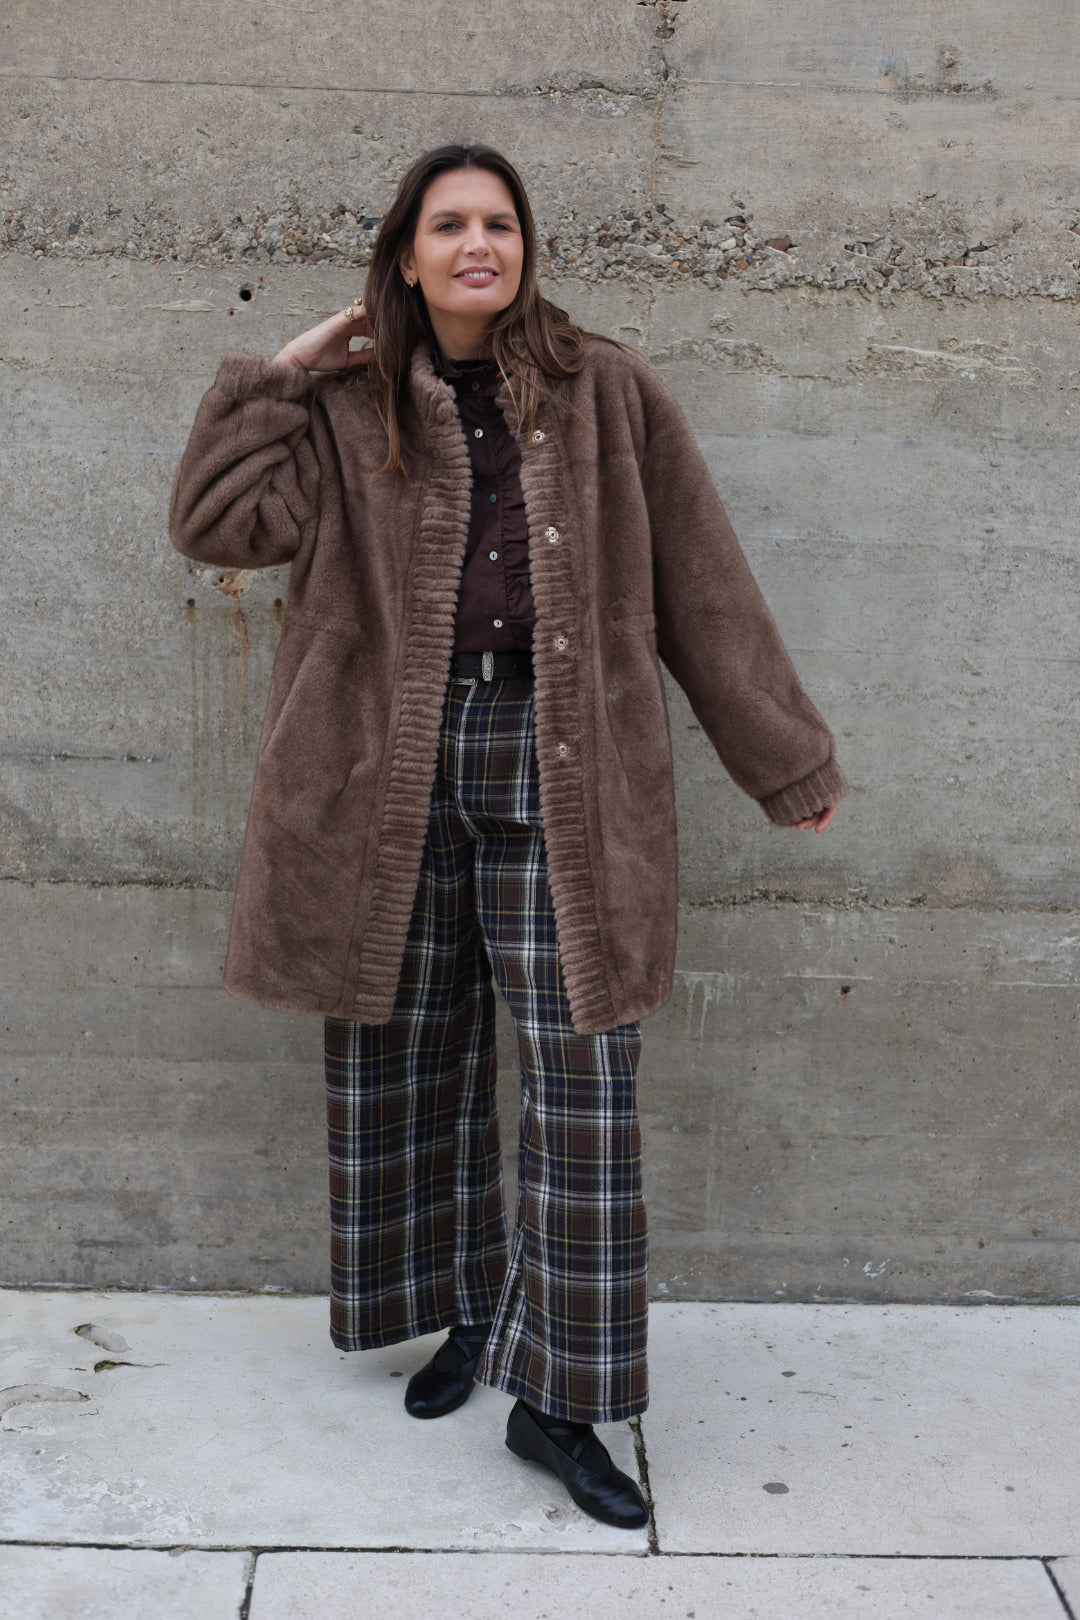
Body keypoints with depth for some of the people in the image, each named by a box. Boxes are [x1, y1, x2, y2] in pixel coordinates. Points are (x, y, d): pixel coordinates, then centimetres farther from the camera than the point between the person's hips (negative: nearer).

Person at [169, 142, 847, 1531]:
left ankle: (556, 1396, 8)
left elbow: (702, 591, 7)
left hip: (554, 764, -1)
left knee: (581, 1076, -5)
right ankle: (466, 1314, 31)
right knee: (406, 1062, 10)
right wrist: (284, 369, 0)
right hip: (395, 771, 2)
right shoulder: (349, 414, 9)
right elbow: (218, 521, -3)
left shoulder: (606, 394, 6)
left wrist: (786, 762, 8)